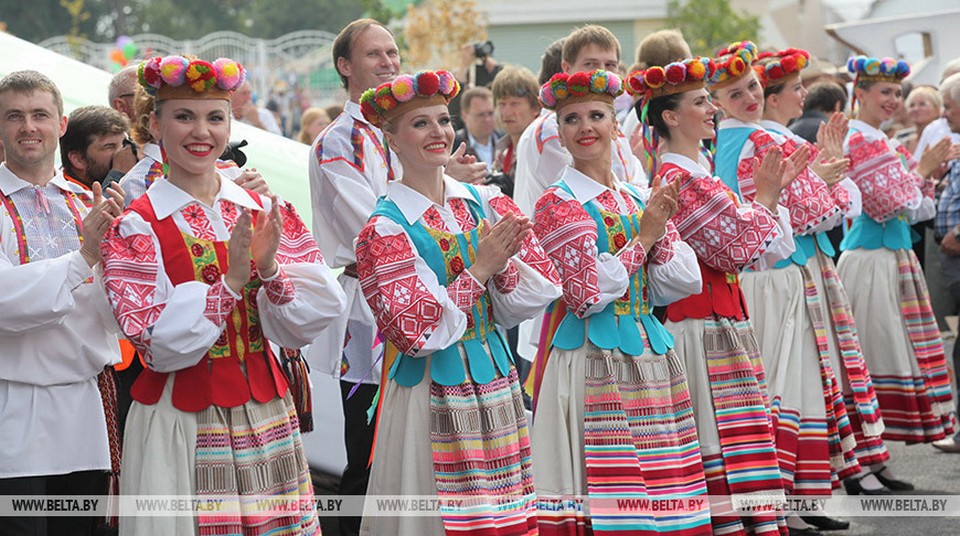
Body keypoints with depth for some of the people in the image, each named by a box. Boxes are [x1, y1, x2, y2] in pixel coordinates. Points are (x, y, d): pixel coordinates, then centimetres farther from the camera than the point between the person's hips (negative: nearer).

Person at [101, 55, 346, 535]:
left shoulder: (266, 212, 7)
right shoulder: (135, 229, -4)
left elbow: (305, 324, 3)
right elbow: (159, 345, -12)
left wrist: (270, 268, -15)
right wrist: (230, 281, -19)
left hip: (267, 418, 4)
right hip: (183, 428, -4)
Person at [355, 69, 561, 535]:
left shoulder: (486, 203, 6)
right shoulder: (385, 228, -8)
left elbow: (540, 292, 4)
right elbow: (414, 331, -15)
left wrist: (504, 264, -16)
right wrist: (479, 270, -17)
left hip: (495, 384, 5)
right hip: (431, 392, -5)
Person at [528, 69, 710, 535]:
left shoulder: (639, 200, 14)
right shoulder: (557, 205, -3)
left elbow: (683, 283, 7)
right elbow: (587, 293, -14)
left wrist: (661, 229, -7)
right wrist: (643, 237, -7)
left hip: (648, 355, 6)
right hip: (589, 360, -6)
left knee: (659, 487, 4)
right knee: (596, 487, -7)